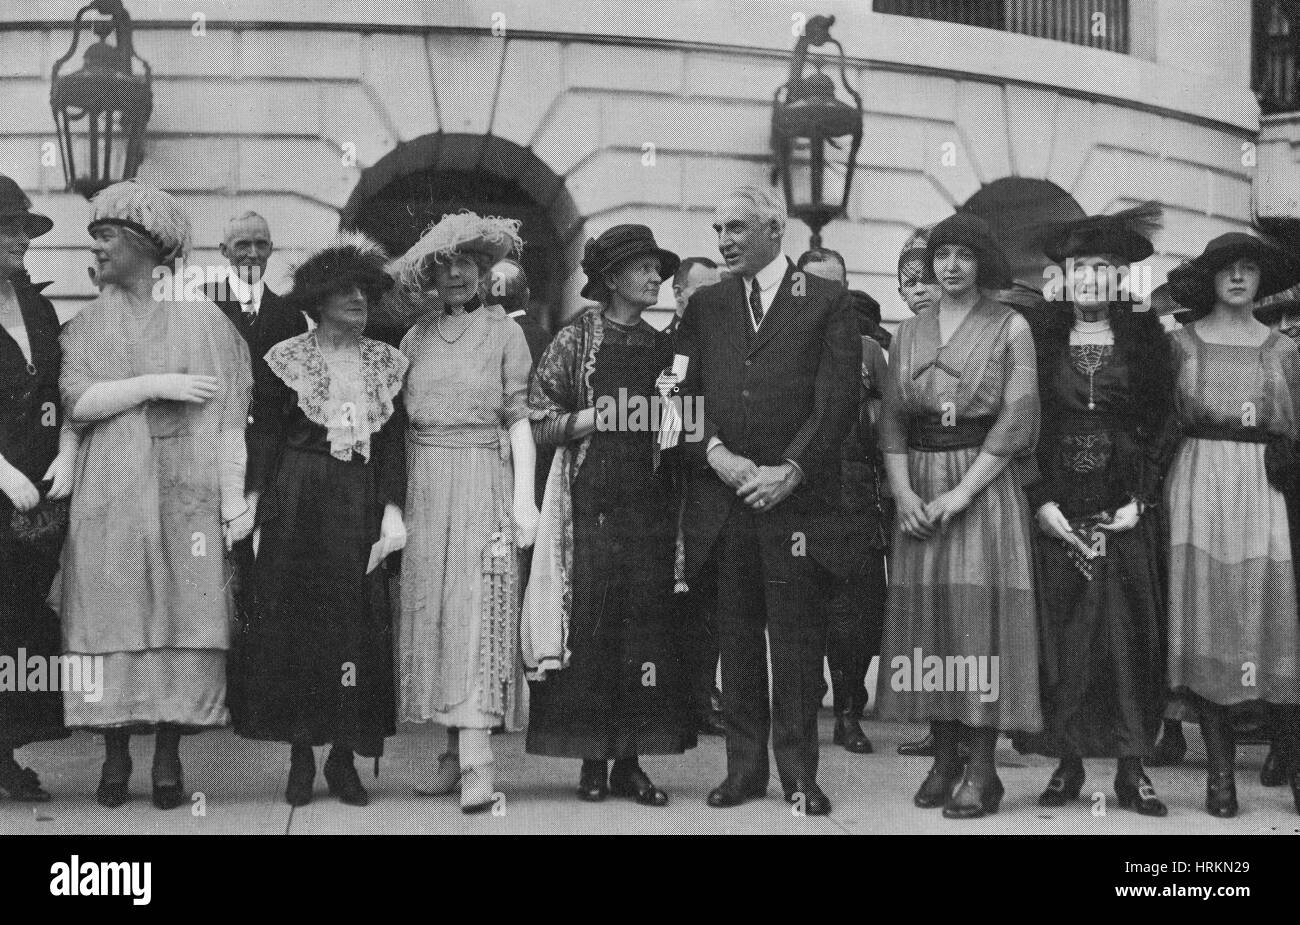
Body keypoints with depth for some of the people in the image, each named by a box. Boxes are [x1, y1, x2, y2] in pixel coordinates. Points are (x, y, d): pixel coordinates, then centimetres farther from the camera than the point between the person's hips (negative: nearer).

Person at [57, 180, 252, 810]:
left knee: (181, 616, -4)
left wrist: (233, 500, -5)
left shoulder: (202, 319, 5)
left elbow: (229, 417, 1)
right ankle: (115, 757, 4)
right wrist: (157, 385, -12)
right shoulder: (88, 325, 12)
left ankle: (169, 759, 1)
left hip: (184, 492, -1)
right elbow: (77, 402, -3)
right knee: (112, 619, -2)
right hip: (109, 495, 2)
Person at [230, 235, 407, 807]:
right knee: (295, 624, 0)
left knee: (359, 626, 0)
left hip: (360, 505, 2)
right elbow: (263, 437, 1)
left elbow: (392, 443, 5)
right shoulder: (286, 361, 2)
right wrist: (255, 506, -7)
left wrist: (392, 511, -5)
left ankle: (344, 757, 8)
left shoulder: (386, 363, 8)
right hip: (297, 504, -2)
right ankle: (301, 758, 8)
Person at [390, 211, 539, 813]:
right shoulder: (415, 338, 13)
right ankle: (455, 754, 7)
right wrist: (401, 499, 8)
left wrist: (524, 498, -7)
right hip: (426, 488, 4)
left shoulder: (504, 333, 4)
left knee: (477, 608, -11)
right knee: (429, 610, 2)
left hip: (484, 481, -4)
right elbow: (406, 425, 14)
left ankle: (477, 759, -17)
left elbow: (519, 419, 0)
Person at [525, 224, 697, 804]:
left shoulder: (662, 348, 15)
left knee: (646, 629, 0)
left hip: (649, 510, 4)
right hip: (591, 509, -4)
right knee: (591, 628, -5)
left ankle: (630, 760, 6)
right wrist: (597, 417, -12)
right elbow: (537, 422, -2)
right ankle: (592, 759, 4)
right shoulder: (576, 340, 3)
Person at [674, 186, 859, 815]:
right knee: (736, 640, 7)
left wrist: (791, 469, -12)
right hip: (721, 501, 3)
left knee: (797, 640, 0)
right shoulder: (704, 306, 14)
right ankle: (745, 766, 14)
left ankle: (799, 772, 7)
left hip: (795, 498, -3)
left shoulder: (827, 302, 4)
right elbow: (686, 396, 8)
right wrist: (715, 453, -9)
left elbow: (837, 401, -3)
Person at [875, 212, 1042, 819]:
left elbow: (1016, 418, -8)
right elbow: (892, 417, 9)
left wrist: (963, 492, -15)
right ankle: (943, 757, 10)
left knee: (980, 615, -7)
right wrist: (903, 490, -7)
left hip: (985, 484, -4)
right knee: (926, 614, 2)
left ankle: (981, 770, -3)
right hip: (919, 487, 4)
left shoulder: (1010, 329, 0)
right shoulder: (909, 333, 12)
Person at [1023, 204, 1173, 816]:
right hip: (1058, 511, 0)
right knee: (1061, 634, 0)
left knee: (1130, 633, -1)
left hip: (1125, 510, 0)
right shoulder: (1039, 340, 6)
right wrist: (1042, 502, -7)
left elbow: (1163, 423, 4)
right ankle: (1067, 762, 7)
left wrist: (1140, 500, -6)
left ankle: (1131, 769, 4)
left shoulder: (1145, 340, 6)